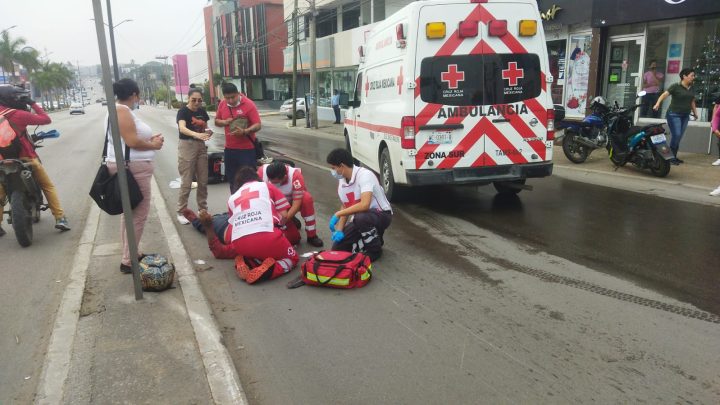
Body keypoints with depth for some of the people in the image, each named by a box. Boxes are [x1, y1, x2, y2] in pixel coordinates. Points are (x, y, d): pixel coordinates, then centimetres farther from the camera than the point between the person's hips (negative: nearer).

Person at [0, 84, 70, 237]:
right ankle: (60, 218, 1)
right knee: (48, 186, 9)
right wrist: (33, 103, 0)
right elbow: (46, 119, -8)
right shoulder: (18, 114, -12)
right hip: (26, 158, -4)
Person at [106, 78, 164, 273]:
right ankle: (128, 261, -3)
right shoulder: (122, 111, -15)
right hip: (132, 169, -11)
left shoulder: (119, 110, 17)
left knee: (130, 212, 17)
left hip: (131, 167, 12)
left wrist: (149, 139, 11)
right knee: (138, 214, -7)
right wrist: (153, 145, -7)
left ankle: (131, 254, 27)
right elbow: (132, 142, -22)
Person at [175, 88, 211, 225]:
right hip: (187, 146, -6)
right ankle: (181, 212, 7)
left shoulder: (202, 111, 6)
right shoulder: (183, 111, -12)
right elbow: (182, 128, -30)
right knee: (186, 182, -4)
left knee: (203, 181, 9)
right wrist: (197, 134, -48)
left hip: (201, 146, 6)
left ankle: (203, 209, 22)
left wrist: (208, 132, -7)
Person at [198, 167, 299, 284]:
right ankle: (266, 271, -9)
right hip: (267, 236, -3)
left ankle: (243, 264, 0)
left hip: (239, 242, 3)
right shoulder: (267, 186, 23)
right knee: (292, 258, 23)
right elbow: (284, 216, 15)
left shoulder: (232, 198, 31)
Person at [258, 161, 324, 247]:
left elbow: (296, 204, -33)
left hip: (291, 202, 0)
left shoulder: (295, 176, -34)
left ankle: (311, 236, -20)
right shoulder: (262, 171, -29)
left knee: (307, 198, -36)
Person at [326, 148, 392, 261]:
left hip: (381, 215, -7)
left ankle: (375, 250, -12)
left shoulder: (364, 175, -26)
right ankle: (373, 237, 17)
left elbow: (364, 205, -37)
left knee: (361, 217, -40)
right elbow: (345, 207, 8)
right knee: (338, 248, -3)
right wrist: (339, 230, -6)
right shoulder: (341, 181, -1)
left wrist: (338, 214, -29)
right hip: (360, 219, 7)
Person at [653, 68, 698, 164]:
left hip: (685, 116, 6)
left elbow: (692, 101, 21)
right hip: (674, 114, -6)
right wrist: (657, 103, -35)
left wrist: (695, 112, 20)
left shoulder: (691, 88, 10)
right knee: (676, 136, -13)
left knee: (679, 138, 8)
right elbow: (664, 94, -19)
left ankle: (674, 156, 15)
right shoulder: (675, 86, -8)